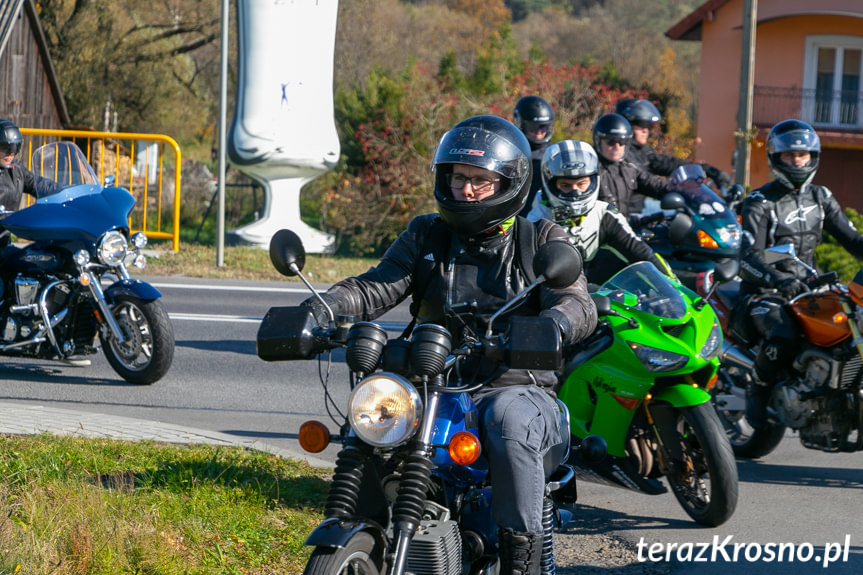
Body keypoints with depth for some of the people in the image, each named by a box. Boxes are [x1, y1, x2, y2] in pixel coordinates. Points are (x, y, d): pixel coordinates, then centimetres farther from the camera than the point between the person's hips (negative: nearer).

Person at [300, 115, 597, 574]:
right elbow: (375, 287, 1)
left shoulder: (542, 239, 7)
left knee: (507, 420, -37)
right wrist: (316, 310, -20)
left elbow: (579, 304, -10)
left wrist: (547, 328, -35)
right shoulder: (427, 236, 15)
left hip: (517, 388, -3)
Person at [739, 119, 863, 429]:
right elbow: (749, 255, -19)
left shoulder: (821, 198, 13)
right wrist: (779, 279, -37)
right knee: (783, 337, -35)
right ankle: (758, 393, -9)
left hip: (808, 288, 6)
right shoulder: (759, 202, -6)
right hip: (765, 292, -6)